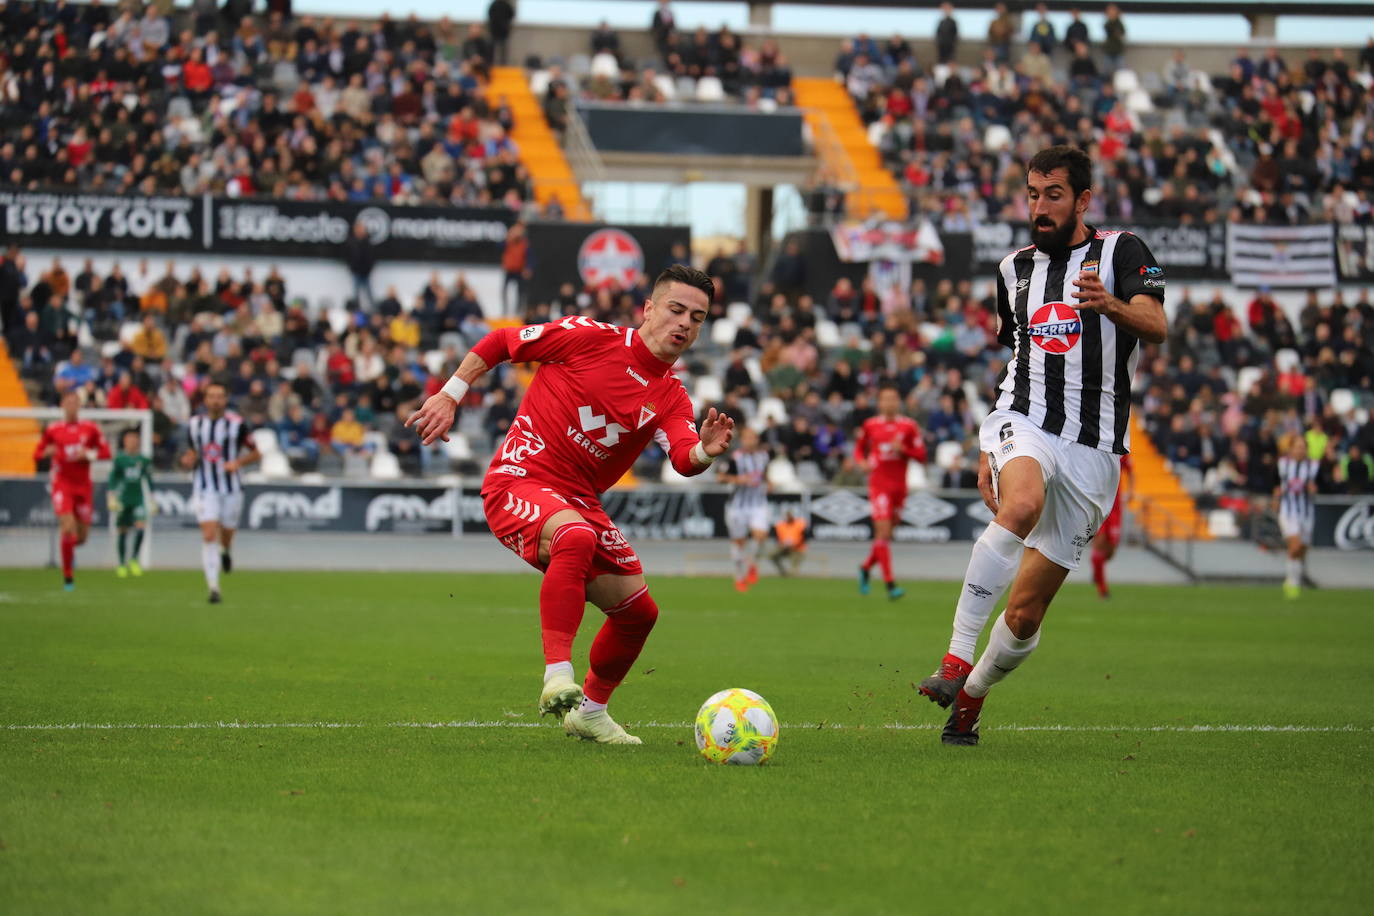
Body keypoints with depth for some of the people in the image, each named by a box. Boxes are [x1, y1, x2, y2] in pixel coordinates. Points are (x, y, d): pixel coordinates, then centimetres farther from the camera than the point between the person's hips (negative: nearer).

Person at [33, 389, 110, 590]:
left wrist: (88, 454, -13)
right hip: (62, 485, -3)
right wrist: (47, 452, -19)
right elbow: (37, 454, 4)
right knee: (68, 527, -19)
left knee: (82, 536, 7)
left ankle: (69, 545, 46)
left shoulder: (90, 429, 2)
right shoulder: (53, 430, -1)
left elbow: (105, 451, 5)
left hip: (83, 486, 3)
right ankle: (67, 576, -9)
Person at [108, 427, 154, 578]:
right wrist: (111, 497, -11)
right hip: (123, 500, -2)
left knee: (141, 526, -17)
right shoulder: (119, 459, -2)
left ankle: (134, 559, -4)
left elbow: (149, 481, 14)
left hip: (138, 499, 2)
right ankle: (122, 564, 15)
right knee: (122, 530, 3)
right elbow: (112, 480, -2)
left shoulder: (143, 460, 6)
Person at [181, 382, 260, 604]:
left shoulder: (236, 424, -6)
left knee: (226, 534, 10)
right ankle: (213, 588, -14)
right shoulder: (194, 424, 3)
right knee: (209, 536, -13)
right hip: (205, 488, 0)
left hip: (231, 488, 0)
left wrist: (238, 463, -16)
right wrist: (189, 460, -5)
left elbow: (255, 453, 1)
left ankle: (226, 552, 49)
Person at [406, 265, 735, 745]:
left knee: (638, 610, 7)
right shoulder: (591, 338, -8)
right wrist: (449, 395, -4)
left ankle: (590, 711, 32)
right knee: (576, 537, -39)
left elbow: (684, 461, -14)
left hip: (579, 501, 7)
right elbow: (500, 341, 1)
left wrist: (704, 452, -37)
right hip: (518, 482, -7)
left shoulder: (672, 399, 5)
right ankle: (558, 678, -44)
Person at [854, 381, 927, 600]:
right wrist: (862, 461, -3)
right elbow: (859, 447, 18)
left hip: (899, 487, 2)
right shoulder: (870, 425, 3)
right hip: (878, 485, -2)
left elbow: (921, 456, 2)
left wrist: (902, 449, -15)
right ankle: (890, 584, -16)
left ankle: (865, 567, 36)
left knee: (886, 535, 9)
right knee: (883, 532, -14)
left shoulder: (909, 426, 2)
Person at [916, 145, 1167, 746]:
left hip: (1092, 448, -1)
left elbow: (1156, 328, -17)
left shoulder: (1121, 252, 1)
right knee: (1022, 504, -37)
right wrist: (988, 453, 22)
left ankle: (971, 698, 27)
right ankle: (955, 663, -38)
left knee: (1026, 613, -1)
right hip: (1023, 423, 1)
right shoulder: (1015, 269, 15)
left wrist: (1111, 306, -39)